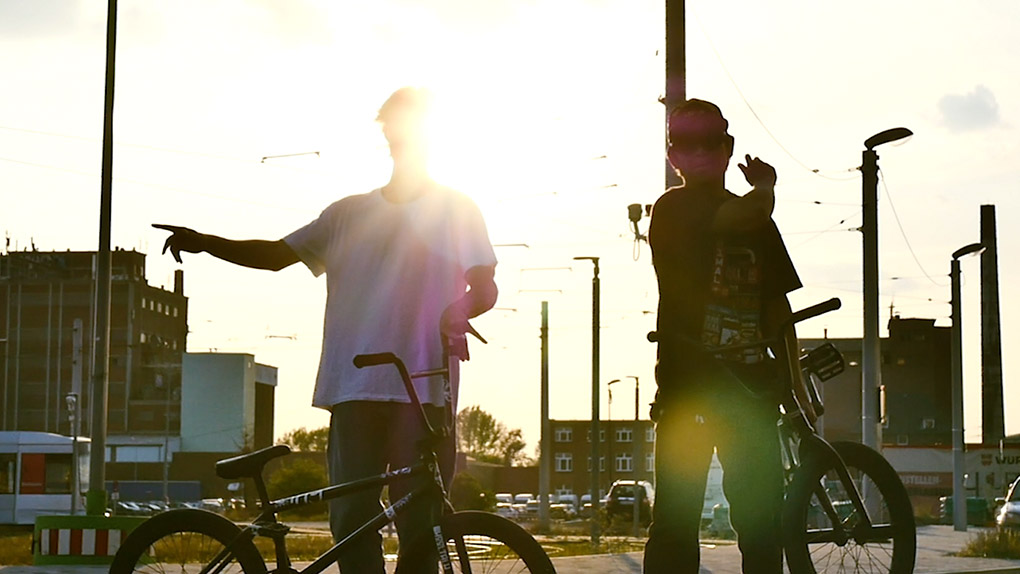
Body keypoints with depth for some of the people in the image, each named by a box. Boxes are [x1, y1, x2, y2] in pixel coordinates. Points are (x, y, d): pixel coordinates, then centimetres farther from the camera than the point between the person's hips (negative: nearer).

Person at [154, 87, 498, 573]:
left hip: (424, 387, -2)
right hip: (355, 385, 3)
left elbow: (485, 287, 1)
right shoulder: (350, 213, 20)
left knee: (419, 523, -6)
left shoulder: (456, 210, 11)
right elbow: (277, 255, 18)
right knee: (351, 518, -4)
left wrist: (455, 313, -21)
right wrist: (204, 242, 4)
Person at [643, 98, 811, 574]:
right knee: (677, 520, -4)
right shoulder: (672, 209, -4)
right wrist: (765, 183, 1)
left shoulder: (758, 225, 16)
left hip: (749, 387, 5)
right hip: (686, 387, -5)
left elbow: (777, 307, 19)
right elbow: (750, 212, -21)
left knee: (763, 521, 5)